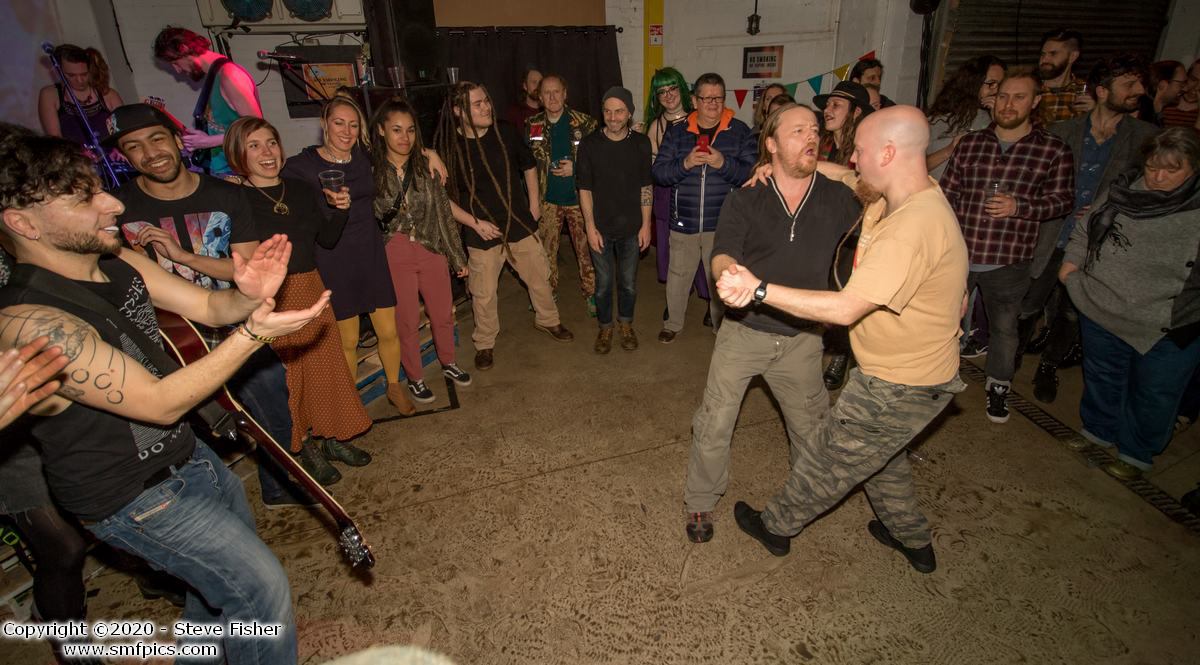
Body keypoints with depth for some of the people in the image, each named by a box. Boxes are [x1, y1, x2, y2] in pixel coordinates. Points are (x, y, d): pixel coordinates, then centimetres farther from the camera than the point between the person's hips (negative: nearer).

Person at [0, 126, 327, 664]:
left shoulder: (119, 264, -6)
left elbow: (208, 306, -1)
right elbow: (160, 402, -29)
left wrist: (248, 295, -25)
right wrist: (253, 334, -36)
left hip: (183, 453, 8)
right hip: (130, 496, -8)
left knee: (224, 567, 26)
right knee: (259, 584, -2)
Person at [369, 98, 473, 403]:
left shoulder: (426, 165, -1)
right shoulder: (371, 170, -7)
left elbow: (444, 212, 3)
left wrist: (458, 257, 5)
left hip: (431, 250, 2)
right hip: (394, 256, -2)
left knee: (443, 313, 14)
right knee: (407, 321, 7)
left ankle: (448, 363, 40)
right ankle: (415, 378, 29)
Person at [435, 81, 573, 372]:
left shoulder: (505, 135, -6)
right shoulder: (449, 147, -13)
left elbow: (529, 165, 11)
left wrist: (534, 203, 6)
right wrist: (476, 223, -14)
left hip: (520, 224, 3)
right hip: (482, 233, -3)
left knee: (540, 278, 16)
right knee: (483, 295, 8)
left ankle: (547, 320, 43)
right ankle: (485, 344, 31)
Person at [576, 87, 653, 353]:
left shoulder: (641, 143, -2)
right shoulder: (589, 144, -7)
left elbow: (645, 187, 2)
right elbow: (585, 189, -4)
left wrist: (646, 225, -1)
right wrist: (590, 227, -7)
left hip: (631, 227, 1)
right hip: (601, 228, -1)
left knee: (629, 282, 13)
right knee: (604, 283, 9)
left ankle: (626, 325, 36)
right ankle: (605, 328, 30)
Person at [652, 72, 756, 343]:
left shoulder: (739, 132, 0)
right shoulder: (676, 132, 5)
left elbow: (752, 173, -7)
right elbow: (658, 173, -2)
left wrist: (724, 164, -22)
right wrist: (685, 164, -19)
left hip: (722, 225, -1)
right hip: (683, 223, 2)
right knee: (678, 276, 14)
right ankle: (673, 323, 36)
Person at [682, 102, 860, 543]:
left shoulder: (838, 199, -1)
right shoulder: (744, 200, -6)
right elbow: (722, 254, -19)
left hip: (802, 338, 2)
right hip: (743, 331, -2)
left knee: (812, 428, 18)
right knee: (714, 424, 4)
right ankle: (701, 502, 28)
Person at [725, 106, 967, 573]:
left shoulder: (912, 228, -32)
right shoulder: (896, 196, -2)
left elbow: (845, 309, -35)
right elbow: (843, 177, 15)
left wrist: (759, 289, -35)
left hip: (901, 386, -10)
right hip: (901, 370, 10)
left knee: (826, 459, 10)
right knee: (878, 454, 30)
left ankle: (776, 526, 34)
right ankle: (913, 540, 50)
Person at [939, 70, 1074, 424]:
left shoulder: (1054, 150, -3)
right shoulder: (969, 143, 3)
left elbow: (1062, 199, 0)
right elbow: (947, 193, 5)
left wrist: (1019, 206, -18)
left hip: (1008, 262, -1)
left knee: (1004, 328, 14)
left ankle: (998, 389, 34)